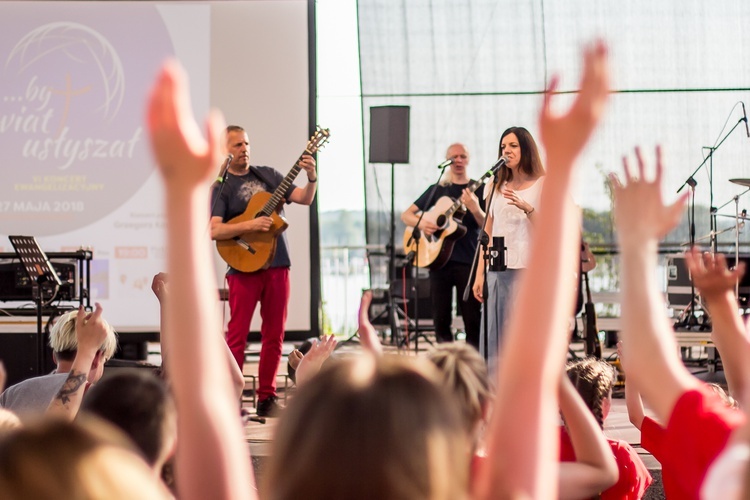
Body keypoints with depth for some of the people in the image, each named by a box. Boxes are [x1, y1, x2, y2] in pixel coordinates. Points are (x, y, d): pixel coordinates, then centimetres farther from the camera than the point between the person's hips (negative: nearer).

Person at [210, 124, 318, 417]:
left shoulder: (268, 175, 14)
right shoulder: (221, 187, 0)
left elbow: (305, 198, 9)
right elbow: (214, 230, -13)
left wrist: (312, 178, -9)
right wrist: (249, 226, -22)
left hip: (276, 264, 5)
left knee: (274, 335, 7)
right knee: (237, 335, -5)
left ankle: (266, 397, 15)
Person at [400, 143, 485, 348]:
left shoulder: (478, 190, 6)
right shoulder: (437, 190, 13)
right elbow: (406, 215, 14)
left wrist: (475, 208, -24)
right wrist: (421, 223, -8)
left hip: (467, 262, -3)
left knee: (472, 320, -5)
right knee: (441, 319, 3)